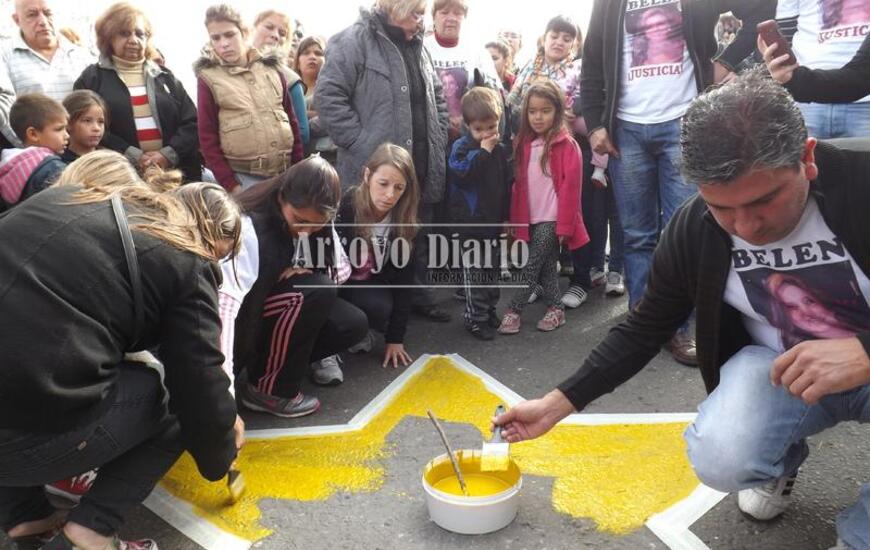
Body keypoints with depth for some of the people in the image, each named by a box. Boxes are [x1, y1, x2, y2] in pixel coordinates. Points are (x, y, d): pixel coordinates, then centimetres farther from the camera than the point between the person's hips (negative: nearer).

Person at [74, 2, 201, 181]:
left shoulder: (164, 76, 17)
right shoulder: (92, 78, 9)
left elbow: (192, 122, 8)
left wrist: (169, 154, -8)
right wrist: (133, 157, -13)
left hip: (176, 172, 3)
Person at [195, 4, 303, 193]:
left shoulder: (272, 68, 8)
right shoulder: (209, 78, 0)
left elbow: (292, 121, 11)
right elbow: (207, 137, -1)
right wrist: (230, 184, -9)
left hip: (285, 173, 3)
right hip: (244, 177, -3)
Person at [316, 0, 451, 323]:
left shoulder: (417, 47, 16)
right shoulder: (354, 41, -10)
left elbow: (436, 97, 25)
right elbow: (328, 97, -16)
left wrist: (439, 140, 13)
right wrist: (360, 143, -18)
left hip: (421, 167, 8)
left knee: (418, 236, 16)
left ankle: (419, 296, 31)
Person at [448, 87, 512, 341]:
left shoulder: (500, 149, 6)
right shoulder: (462, 147, -9)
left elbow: (508, 184, 12)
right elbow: (461, 174, -28)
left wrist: (507, 215, 11)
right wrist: (483, 151, -24)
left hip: (495, 220, 5)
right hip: (470, 222, -5)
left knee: (493, 268, 16)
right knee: (474, 270, 0)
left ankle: (489, 309, 32)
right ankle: (475, 317, 10)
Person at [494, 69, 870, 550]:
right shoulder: (692, 230, -14)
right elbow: (646, 328, -3)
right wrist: (558, 403, -9)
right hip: (776, 365, 2)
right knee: (720, 461, -28)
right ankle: (781, 461, 11)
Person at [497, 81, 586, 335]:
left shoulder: (566, 145, -10)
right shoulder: (525, 143, 8)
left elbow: (570, 187, -12)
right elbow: (519, 184, 9)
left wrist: (564, 225, -13)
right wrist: (516, 220, 7)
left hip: (552, 219, -6)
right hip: (531, 218, 6)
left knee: (531, 265, -4)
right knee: (545, 265, 12)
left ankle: (514, 311, 6)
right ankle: (556, 309, 23)